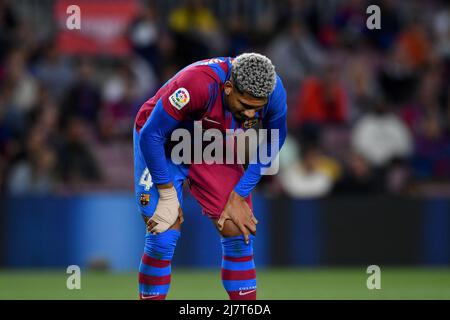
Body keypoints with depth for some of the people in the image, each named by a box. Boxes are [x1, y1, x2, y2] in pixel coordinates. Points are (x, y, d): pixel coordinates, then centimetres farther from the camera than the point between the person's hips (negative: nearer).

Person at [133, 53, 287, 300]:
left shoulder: (273, 92, -24)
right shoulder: (197, 85, -39)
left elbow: (269, 146, -4)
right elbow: (150, 135, -28)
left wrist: (239, 196, -9)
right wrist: (168, 196, -23)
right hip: (162, 144, -4)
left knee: (238, 234, -3)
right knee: (164, 238, -14)